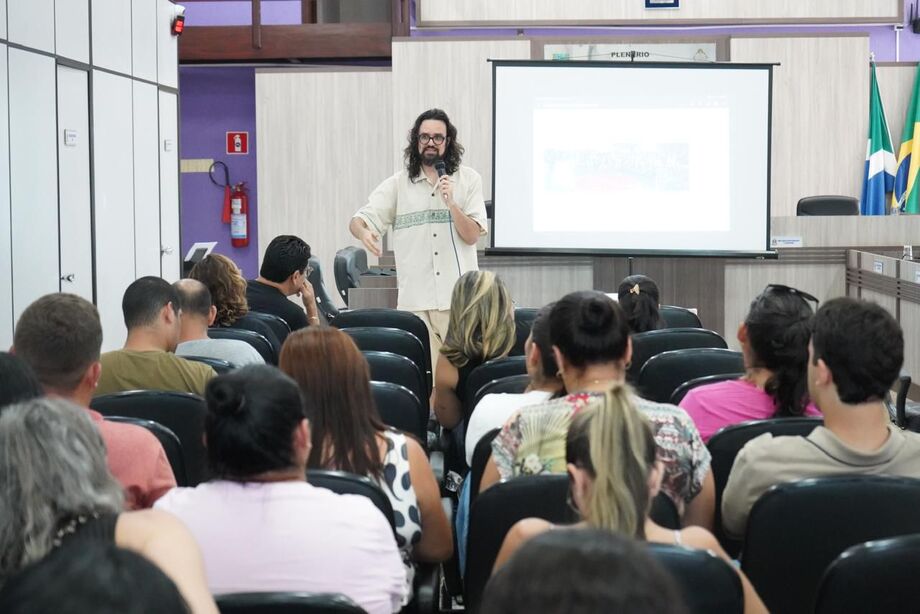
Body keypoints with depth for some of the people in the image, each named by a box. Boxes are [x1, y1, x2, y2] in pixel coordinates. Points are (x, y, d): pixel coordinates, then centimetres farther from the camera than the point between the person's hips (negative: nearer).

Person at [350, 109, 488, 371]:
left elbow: (472, 236, 0)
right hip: (415, 299, 0)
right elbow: (357, 221, 3)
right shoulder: (398, 185, 7)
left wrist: (451, 203, -15)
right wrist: (363, 232, -21)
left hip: (459, 297, 0)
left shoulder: (468, 180, 6)